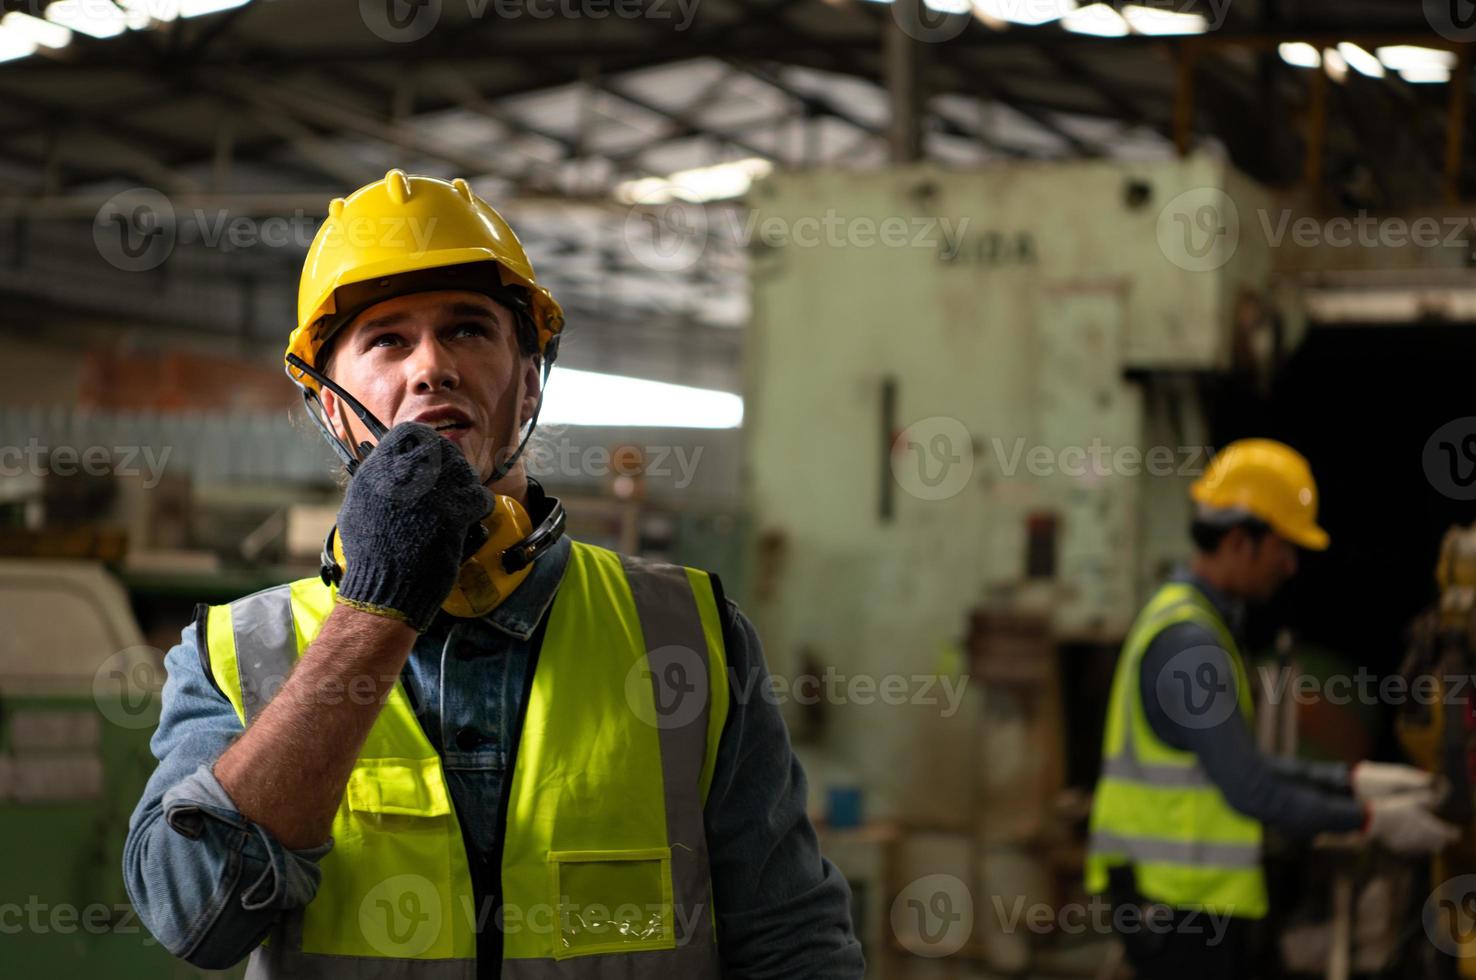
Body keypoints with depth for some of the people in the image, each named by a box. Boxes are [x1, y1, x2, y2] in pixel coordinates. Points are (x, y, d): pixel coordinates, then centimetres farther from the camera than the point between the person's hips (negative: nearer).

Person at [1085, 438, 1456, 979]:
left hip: (1199, 893, 10)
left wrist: (1354, 780, 14)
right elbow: (1250, 790, -21)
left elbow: (1239, 764, 18)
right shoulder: (1189, 641, -20)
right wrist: (1371, 820, -10)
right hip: (1177, 900, -10)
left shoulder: (1187, 620, 13)